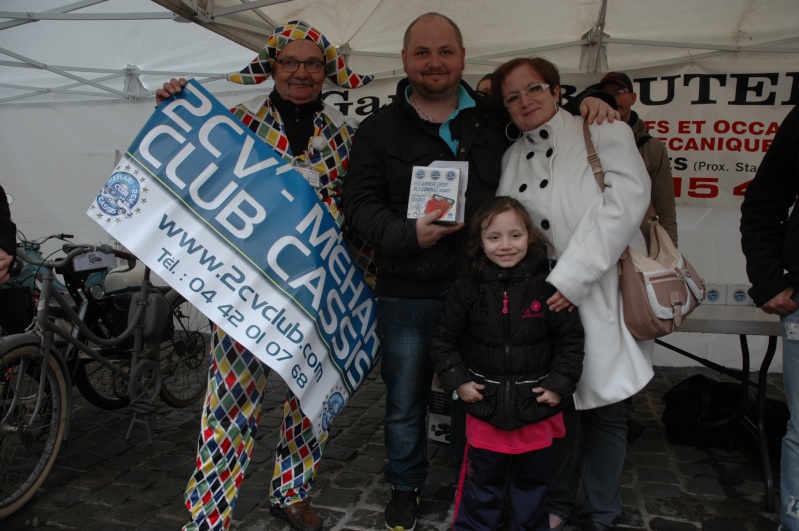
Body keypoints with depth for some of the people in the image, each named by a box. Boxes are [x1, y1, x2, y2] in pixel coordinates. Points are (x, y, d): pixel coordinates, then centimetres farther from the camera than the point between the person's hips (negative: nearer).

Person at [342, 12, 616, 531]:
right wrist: (408, 233, -18)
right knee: (405, 401, 13)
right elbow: (360, 202, -2)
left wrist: (587, 104, 1)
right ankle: (406, 487, 37)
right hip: (408, 294, 0)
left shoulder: (494, 119, 7)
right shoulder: (380, 129, 4)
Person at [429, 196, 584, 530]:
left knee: (532, 482, 20)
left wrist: (559, 384, -8)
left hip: (536, 406, 1)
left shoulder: (547, 286, -8)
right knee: (482, 486, 13)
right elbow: (442, 338, 2)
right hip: (484, 406, 0)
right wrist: (456, 381, -6)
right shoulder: (468, 289, -7)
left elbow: (571, 339, -1)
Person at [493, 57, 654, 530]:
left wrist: (571, 278, -21)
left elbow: (626, 200, -17)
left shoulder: (603, 133, -2)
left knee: (603, 410, 5)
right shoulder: (512, 157, 13)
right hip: (539, 302, 4)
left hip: (599, 299, -4)